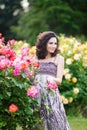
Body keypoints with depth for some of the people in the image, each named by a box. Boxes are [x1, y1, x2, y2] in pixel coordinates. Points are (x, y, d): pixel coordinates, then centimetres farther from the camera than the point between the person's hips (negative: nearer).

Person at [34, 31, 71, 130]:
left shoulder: (58, 58, 9)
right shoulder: (36, 58, 15)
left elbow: (59, 80, 2)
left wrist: (52, 79, -18)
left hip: (51, 93, -2)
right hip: (36, 92, 2)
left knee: (54, 120, -8)